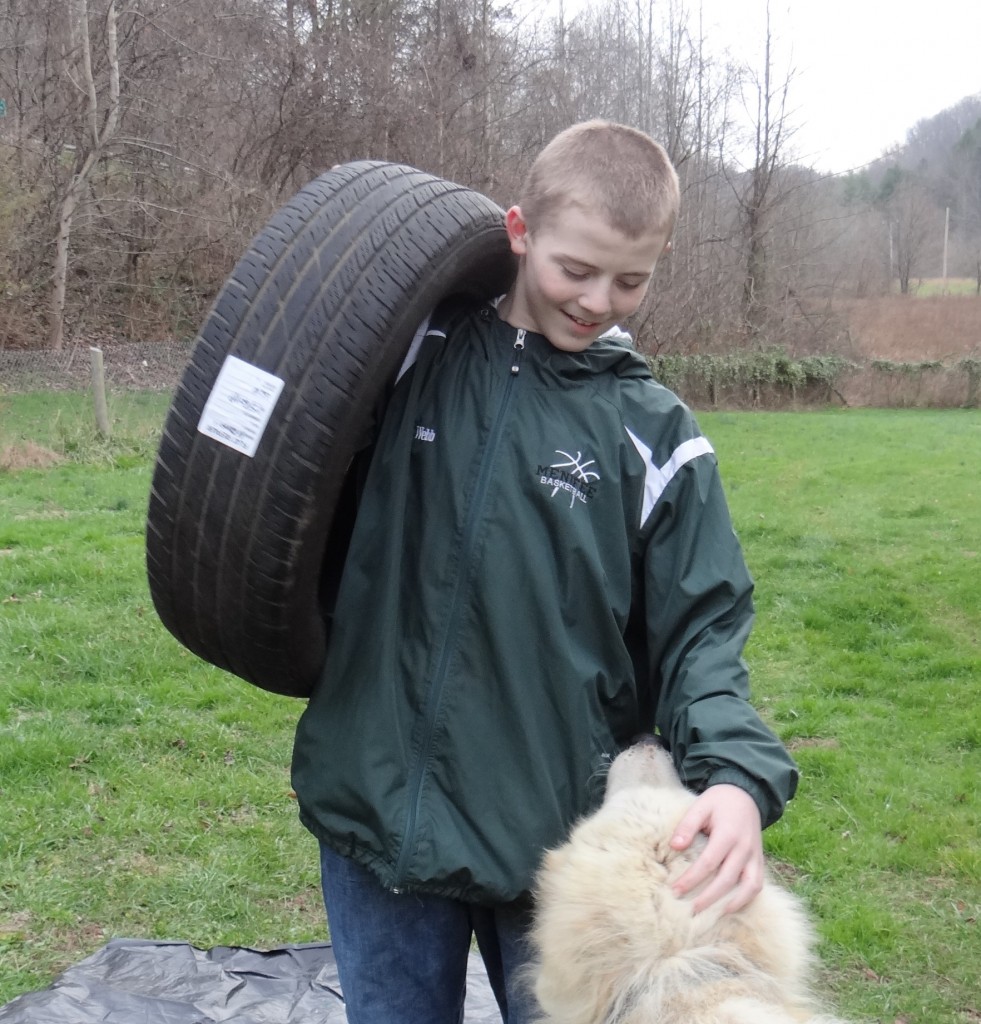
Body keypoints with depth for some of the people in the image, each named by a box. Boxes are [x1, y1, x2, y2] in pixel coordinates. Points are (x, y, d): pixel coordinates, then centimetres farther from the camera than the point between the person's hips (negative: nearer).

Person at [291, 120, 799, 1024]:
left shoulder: (652, 432, -2)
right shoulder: (407, 356, -1)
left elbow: (699, 634, -3)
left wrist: (737, 776, -21)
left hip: (554, 838, -1)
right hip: (375, 809, 1)